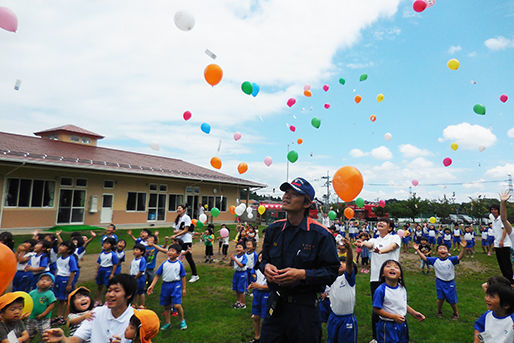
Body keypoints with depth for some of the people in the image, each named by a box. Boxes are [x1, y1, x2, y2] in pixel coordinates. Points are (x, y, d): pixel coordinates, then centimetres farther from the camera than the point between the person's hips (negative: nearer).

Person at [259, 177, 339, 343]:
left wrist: (302, 274, -23)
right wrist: (266, 267, -8)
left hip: (305, 309, -4)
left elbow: (332, 272, -11)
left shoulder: (321, 234, -11)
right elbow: (265, 259, 15)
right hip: (275, 305, 4)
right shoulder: (274, 229, 3)